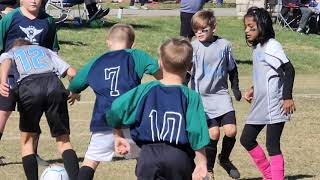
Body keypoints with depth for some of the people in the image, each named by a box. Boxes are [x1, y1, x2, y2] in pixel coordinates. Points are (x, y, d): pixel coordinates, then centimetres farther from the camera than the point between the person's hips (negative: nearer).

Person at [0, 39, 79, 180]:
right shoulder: (45, 50, 39)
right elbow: (72, 73, 25)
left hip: (29, 87, -1)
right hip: (54, 84, 2)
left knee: (27, 140, 18)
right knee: (63, 141, 9)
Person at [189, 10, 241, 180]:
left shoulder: (224, 45, 1)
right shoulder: (193, 47, -5)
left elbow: (232, 69, 14)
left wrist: (236, 89, 15)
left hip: (221, 94, 2)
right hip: (201, 96, -2)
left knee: (231, 131, -8)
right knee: (213, 133, -10)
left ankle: (224, 159, 23)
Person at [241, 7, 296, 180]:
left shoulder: (271, 46, -14)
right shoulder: (257, 47, 12)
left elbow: (289, 69, -21)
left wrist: (288, 97, -23)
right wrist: (253, 89, 12)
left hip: (274, 106, -10)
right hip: (260, 106, 10)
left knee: (272, 145, -7)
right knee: (247, 139, 14)